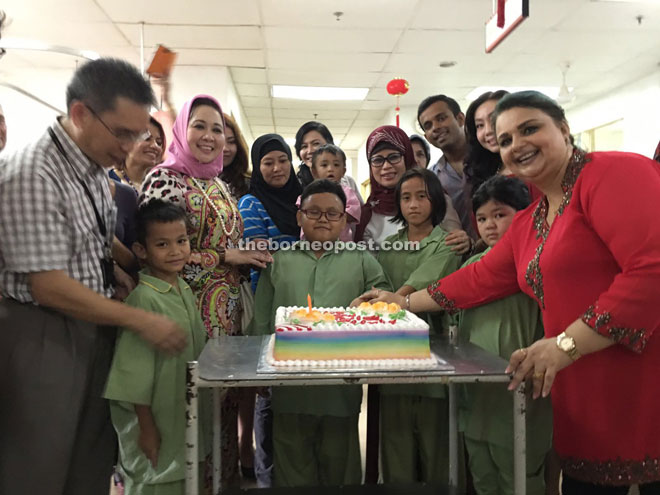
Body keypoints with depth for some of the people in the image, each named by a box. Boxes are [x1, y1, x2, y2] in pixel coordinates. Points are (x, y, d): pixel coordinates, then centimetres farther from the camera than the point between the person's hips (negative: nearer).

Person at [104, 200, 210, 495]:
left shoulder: (185, 291, 3)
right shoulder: (145, 298, -20)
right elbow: (136, 369, -19)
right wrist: (146, 427, -15)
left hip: (187, 415, 8)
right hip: (156, 418, -7)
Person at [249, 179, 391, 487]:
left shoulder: (362, 261, 6)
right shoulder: (279, 260, 7)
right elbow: (261, 320, 8)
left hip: (343, 388, 0)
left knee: (340, 469, 15)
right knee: (293, 468, 15)